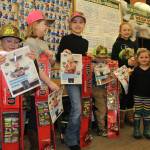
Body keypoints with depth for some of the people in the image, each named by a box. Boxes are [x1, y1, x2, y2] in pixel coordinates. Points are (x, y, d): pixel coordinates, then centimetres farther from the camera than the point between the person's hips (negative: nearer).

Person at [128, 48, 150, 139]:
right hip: (137, 96, -1)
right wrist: (130, 98, -4)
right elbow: (131, 86, -2)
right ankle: (136, 131, 20)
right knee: (137, 113, 8)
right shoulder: (135, 71, -4)